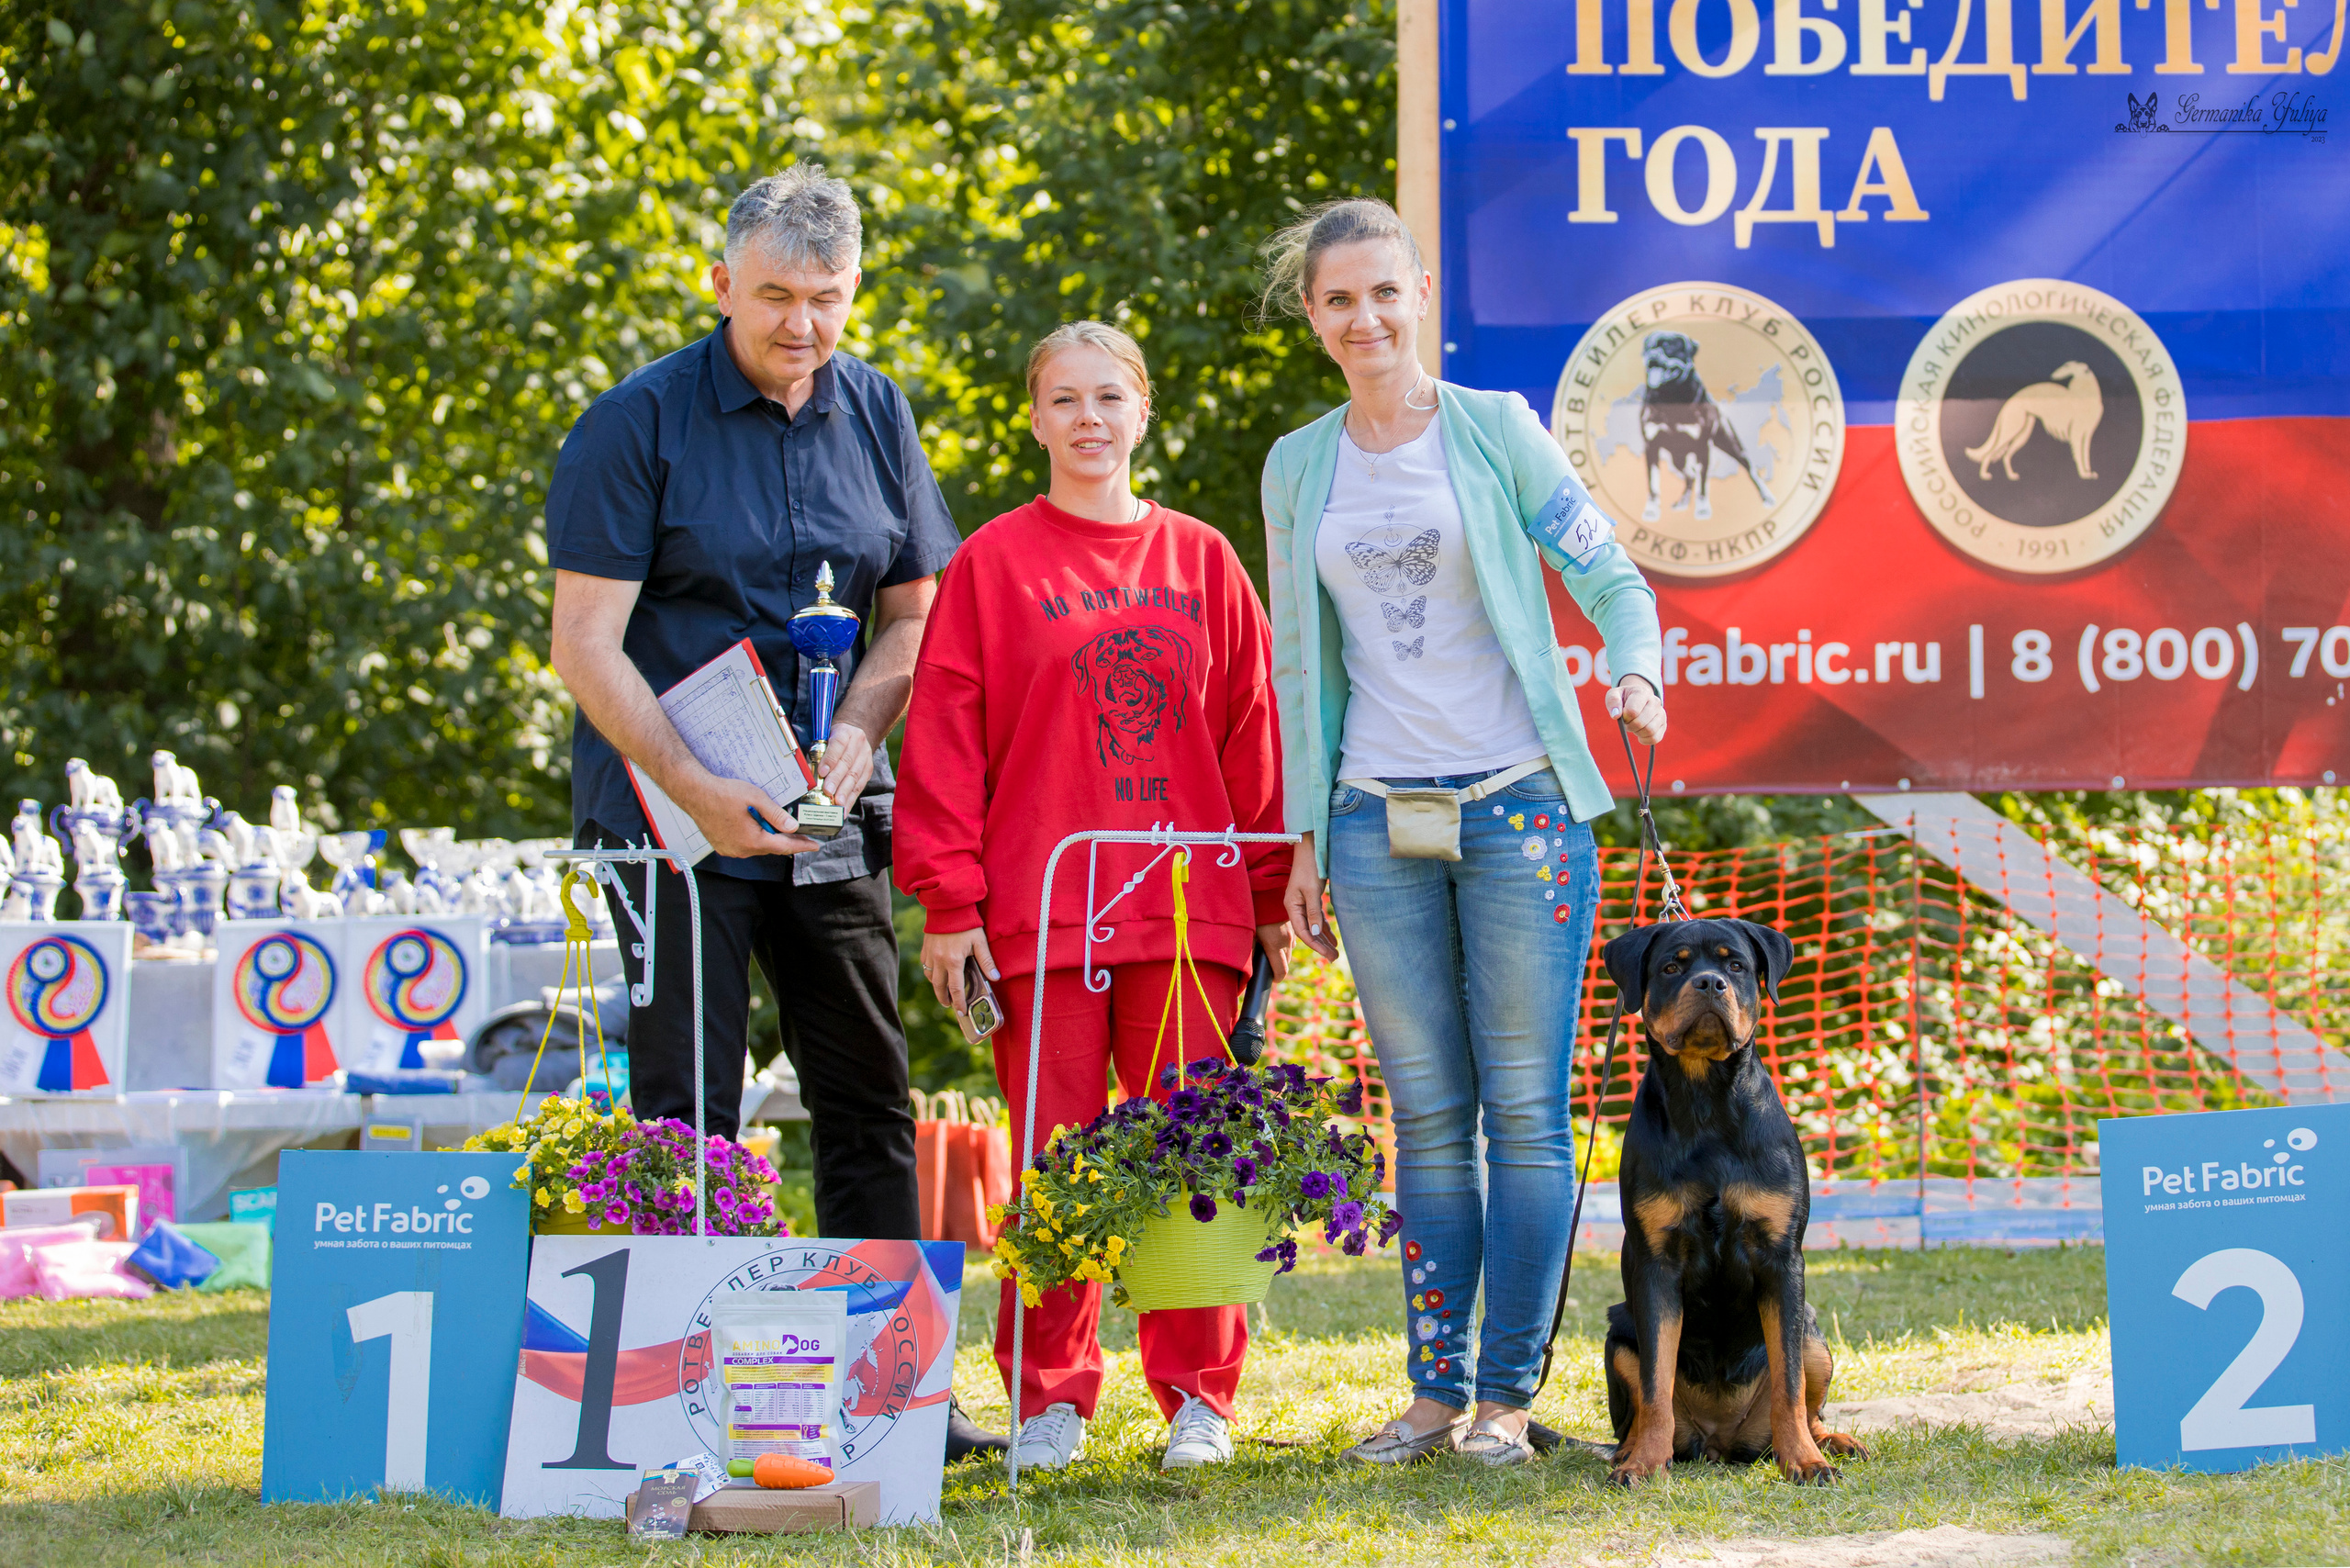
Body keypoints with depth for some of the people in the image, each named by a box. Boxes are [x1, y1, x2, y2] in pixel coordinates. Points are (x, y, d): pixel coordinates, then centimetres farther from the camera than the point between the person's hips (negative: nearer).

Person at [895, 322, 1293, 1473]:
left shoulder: (1201, 561, 12)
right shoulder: (993, 565, 5)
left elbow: (1251, 732, 12)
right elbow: (945, 740, 1)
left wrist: (1272, 895, 8)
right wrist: (949, 902, -6)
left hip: (1191, 909, 2)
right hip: (1040, 913, -2)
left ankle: (1198, 1397, 9)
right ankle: (1050, 1397, 9)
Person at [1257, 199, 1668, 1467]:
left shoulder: (1494, 430, 2)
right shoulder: (1298, 469, 11)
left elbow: (1610, 576, 0)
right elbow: (1302, 665, 16)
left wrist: (1634, 672, -21)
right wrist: (1304, 838, 13)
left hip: (1517, 802, -3)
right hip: (1378, 821, 3)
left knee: (1524, 1109, -4)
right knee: (1428, 1115, 4)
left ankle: (1507, 1395, 0)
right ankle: (1435, 1387, 9)